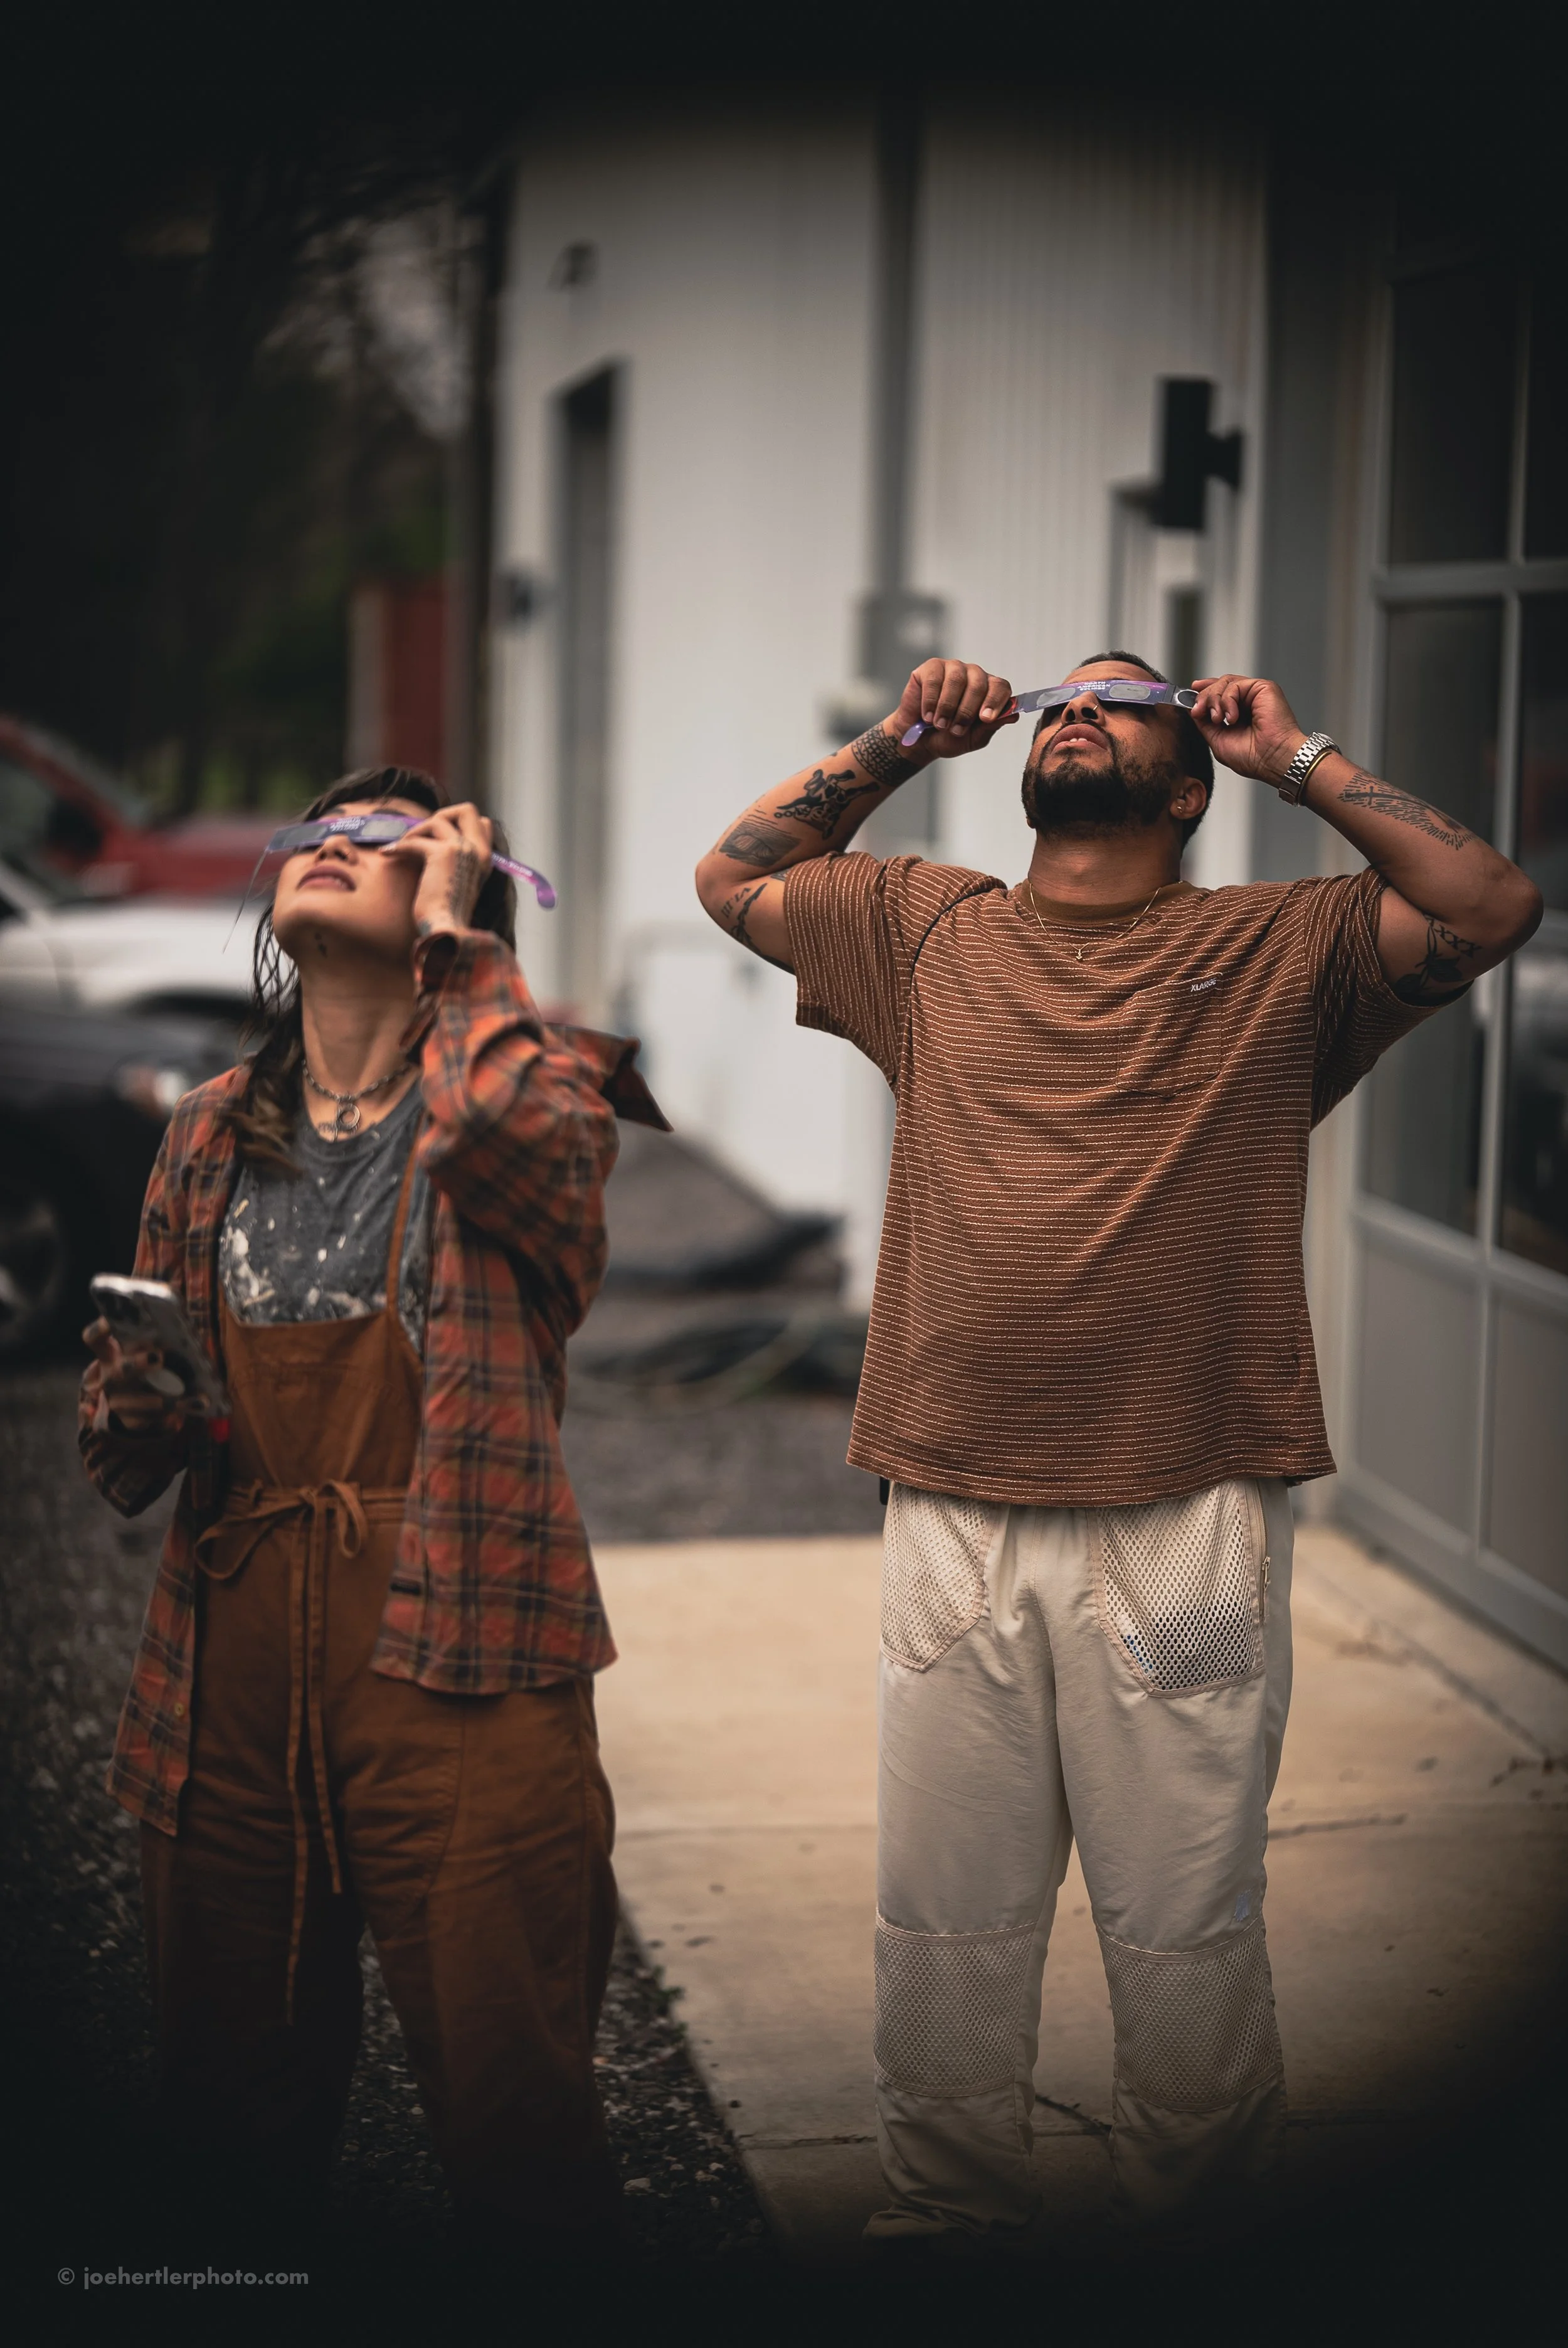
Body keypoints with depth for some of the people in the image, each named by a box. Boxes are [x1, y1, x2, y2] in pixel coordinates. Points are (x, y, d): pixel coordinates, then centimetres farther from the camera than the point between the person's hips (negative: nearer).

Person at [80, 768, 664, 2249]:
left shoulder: (539, 1083, 2)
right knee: (234, 2137, 13)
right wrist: (131, 1411, -3)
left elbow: (517, 1134, -26)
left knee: (514, 2132, -3)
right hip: (229, 1666, 5)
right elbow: (126, 1456, 22)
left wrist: (452, 927, -9)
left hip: (454, 1663, -4)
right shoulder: (215, 1134, 14)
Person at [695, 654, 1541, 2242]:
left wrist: (1302, 764, 2)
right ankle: (943, 2219, 26)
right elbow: (730, 879, 25)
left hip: (1185, 1529, -2)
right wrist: (895, 746, 16)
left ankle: (1192, 2226, 25)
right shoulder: (926, 931, 15)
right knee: (940, 1931, 9)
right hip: (951, 1527, 2)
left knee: (1186, 1938, 6)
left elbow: (1494, 911, -5)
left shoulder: (1277, 949, 7)